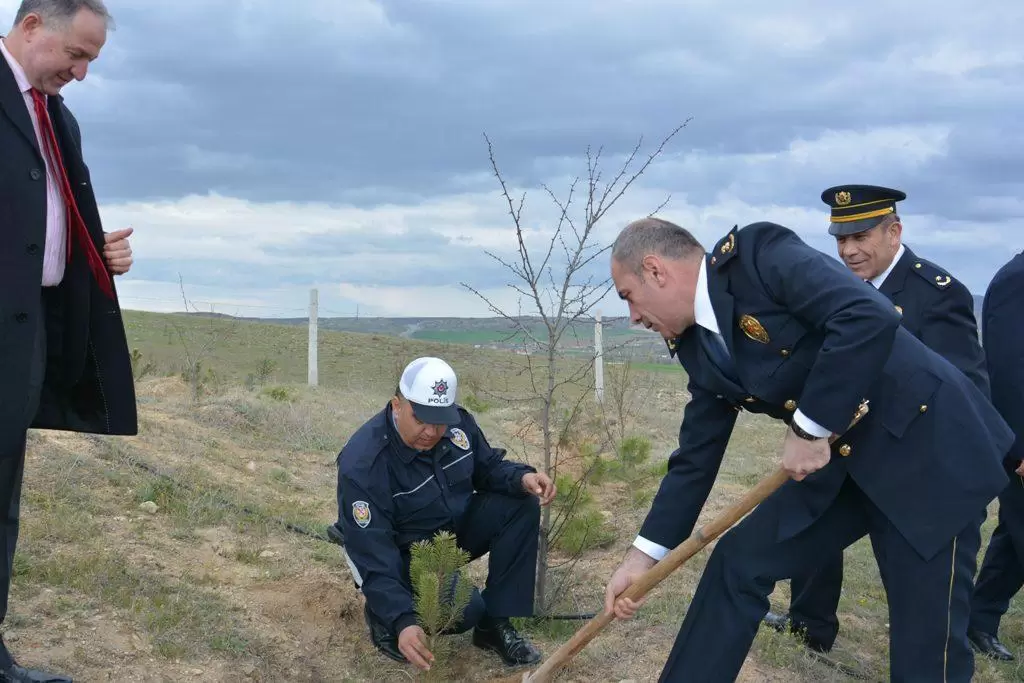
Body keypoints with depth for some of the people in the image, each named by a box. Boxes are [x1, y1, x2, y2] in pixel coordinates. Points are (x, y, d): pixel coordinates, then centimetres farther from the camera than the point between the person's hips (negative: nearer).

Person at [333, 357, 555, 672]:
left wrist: (522, 477, -20)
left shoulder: (458, 422, -14)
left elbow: (488, 468, 5)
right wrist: (403, 621, -43)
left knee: (521, 506, -14)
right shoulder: (362, 464, -32)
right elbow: (372, 553, -33)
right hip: (402, 553, -7)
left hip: (456, 527, 7)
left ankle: (495, 625, -8)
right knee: (463, 611, -30)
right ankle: (383, 615, 2)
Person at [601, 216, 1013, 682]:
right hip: (841, 458, 8)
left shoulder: (760, 255, -18)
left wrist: (809, 429, -24)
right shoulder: (696, 345, 6)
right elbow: (695, 458, 12)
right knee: (738, 563, 6)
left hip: (927, 443, -8)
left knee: (926, 636, -4)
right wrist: (643, 556, 10)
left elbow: (871, 317, -32)